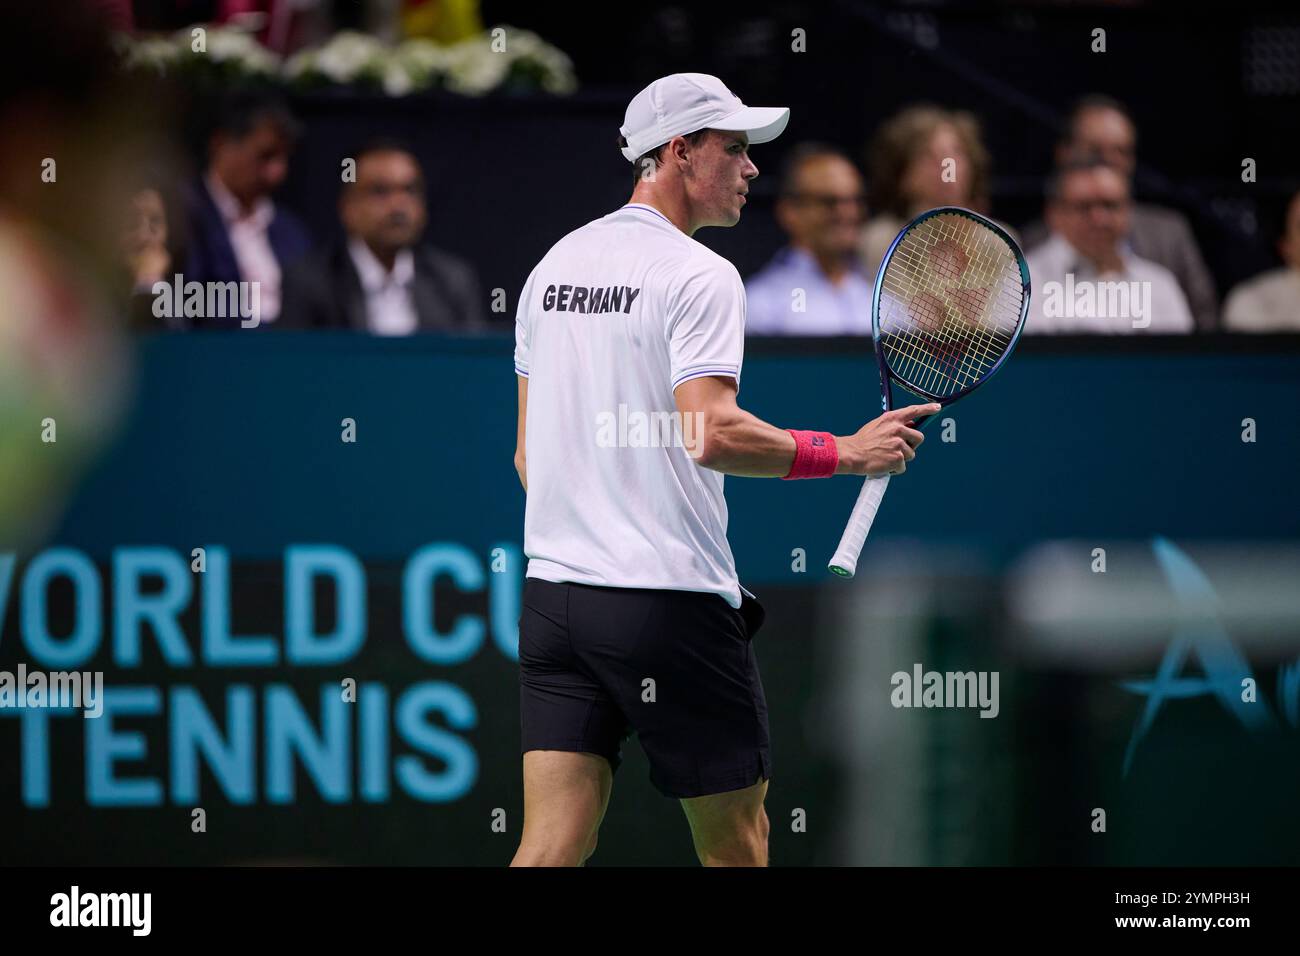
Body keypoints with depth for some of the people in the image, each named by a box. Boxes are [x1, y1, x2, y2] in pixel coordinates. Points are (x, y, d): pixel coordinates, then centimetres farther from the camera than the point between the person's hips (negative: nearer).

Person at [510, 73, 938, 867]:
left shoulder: (554, 266, 14)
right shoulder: (698, 275, -9)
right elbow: (712, 435, -22)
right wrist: (848, 454, -13)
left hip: (552, 592, 7)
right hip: (672, 602, -7)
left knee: (553, 846, -1)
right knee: (735, 840, 8)